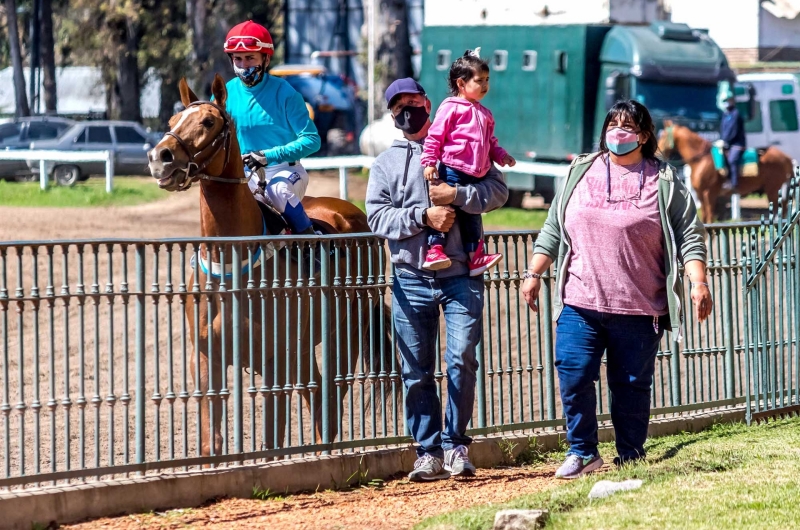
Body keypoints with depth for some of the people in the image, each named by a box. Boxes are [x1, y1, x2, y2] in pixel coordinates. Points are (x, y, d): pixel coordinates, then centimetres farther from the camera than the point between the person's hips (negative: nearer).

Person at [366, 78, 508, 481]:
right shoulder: (385, 163, 12)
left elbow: (498, 190, 0)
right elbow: (377, 217, 0)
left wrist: (456, 195, -15)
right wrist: (424, 216, -13)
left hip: (461, 276, -2)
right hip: (411, 279, 2)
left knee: (462, 360, -11)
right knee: (417, 372, 2)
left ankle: (455, 444, 1)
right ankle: (428, 451, 8)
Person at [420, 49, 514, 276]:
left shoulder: (484, 114, 19)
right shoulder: (451, 108, -5)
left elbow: (490, 142, 27)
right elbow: (435, 136, -9)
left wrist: (501, 155, 11)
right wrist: (430, 161, -15)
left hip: (474, 176, 8)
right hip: (452, 171, -8)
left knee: (472, 214, 11)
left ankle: (475, 256, 15)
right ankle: (435, 250, -13)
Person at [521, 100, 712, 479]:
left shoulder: (664, 184, 5)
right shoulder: (580, 173, 13)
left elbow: (689, 236, 2)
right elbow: (554, 229, 17)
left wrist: (699, 282, -10)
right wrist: (534, 274, 11)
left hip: (639, 309, -2)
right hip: (580, 304, 2)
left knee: (631, 385, 3)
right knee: (573, 376, -7)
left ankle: (630, 456, 15)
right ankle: (582, 452, 7)